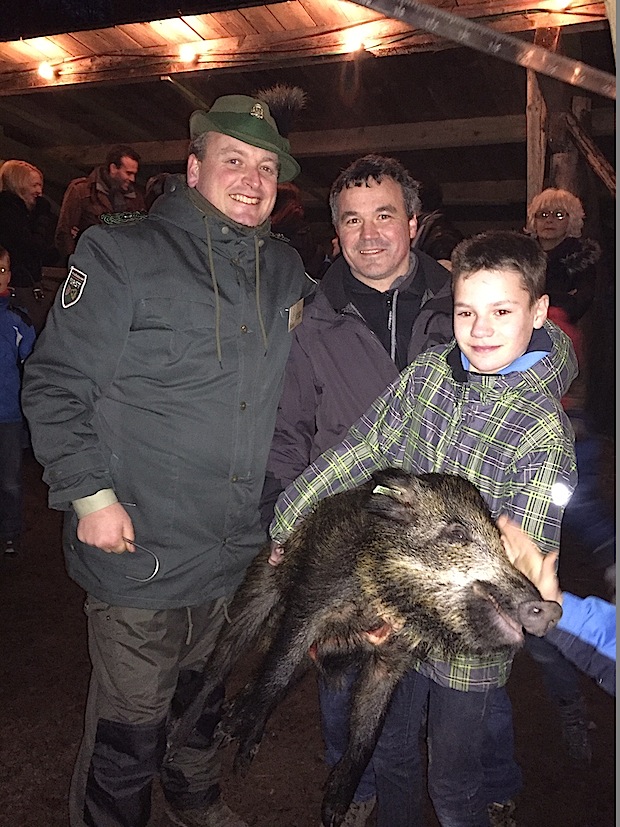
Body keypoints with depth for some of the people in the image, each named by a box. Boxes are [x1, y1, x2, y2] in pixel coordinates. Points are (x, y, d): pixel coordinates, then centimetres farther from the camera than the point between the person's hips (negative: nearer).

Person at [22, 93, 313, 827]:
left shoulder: (285, 271, 7)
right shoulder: (121, 255, -10)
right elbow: (54, 384, -10)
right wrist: (89, 494, -15)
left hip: (239, 550, 6)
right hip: (139, 550, -5)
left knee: (210, 697, 26)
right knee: (129, 726, 9)